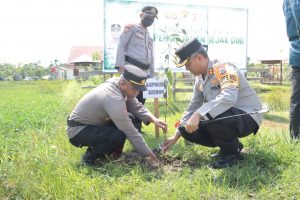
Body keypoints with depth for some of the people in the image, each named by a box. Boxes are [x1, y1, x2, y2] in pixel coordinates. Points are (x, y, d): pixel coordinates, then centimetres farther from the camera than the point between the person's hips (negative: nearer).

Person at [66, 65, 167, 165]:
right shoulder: (114, 99, -32)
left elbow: (137, 107, 4)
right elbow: (130, 132, -29)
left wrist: (153, 119, -14)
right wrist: (148, 154, -21)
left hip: (93, 124, 9)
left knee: (129, 119, 2)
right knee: (118, 136, -29)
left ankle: (114, 153, 10)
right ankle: (90, 156, -6)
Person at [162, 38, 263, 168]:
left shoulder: (223, 68, -19)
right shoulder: (200, 80, 7)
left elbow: (229, 97, -38)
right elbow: (192, 109, 13)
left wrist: (199, 114, -41)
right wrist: (175, 137, 11)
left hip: (247, 117, -8)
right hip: (225, 117, 8)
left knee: (210, 116, -36)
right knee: (187, 129, -4)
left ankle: (232, 153, -9)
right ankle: (231, 143, 10)